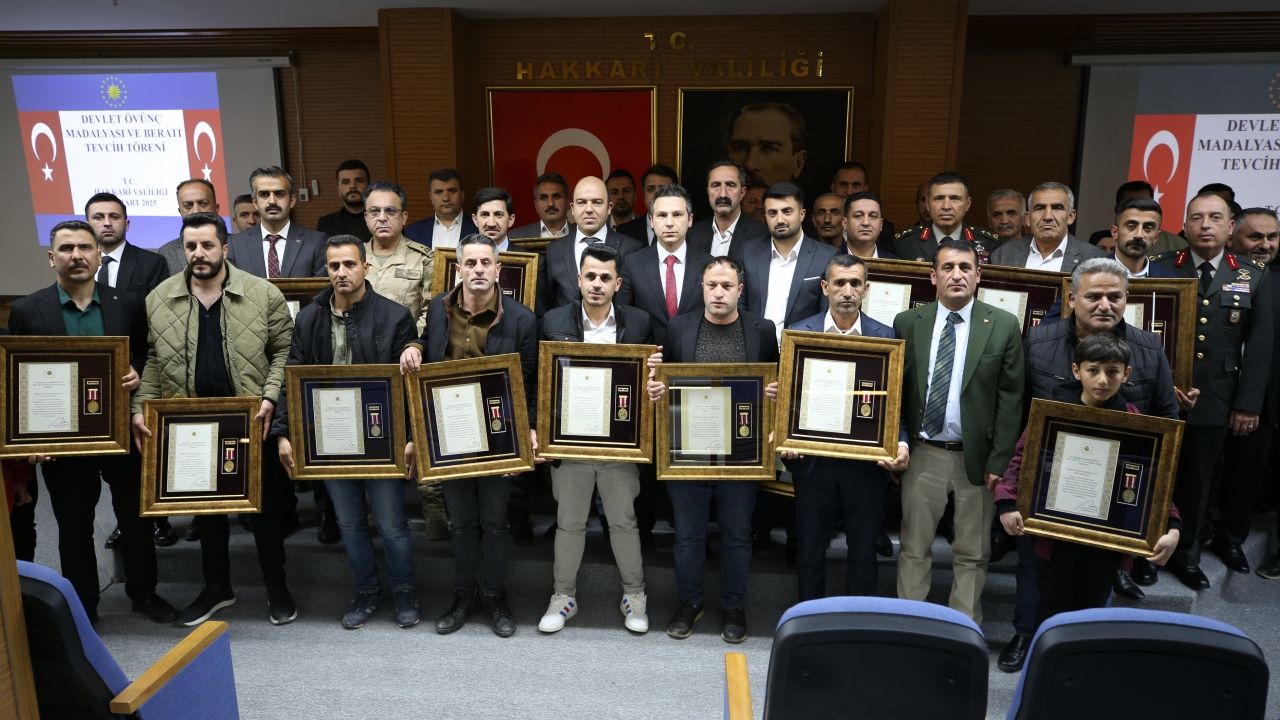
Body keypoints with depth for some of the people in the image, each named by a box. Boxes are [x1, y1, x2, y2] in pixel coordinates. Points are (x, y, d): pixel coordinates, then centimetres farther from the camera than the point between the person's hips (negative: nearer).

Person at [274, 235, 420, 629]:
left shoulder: (394, 316, -8)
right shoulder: (308, 319, 3)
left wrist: (412, 436, -15)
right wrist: (283, 433, -3)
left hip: (381, 438, -3)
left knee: (391, 524, 6)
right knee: (350, 524, 16)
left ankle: (404, 593, 27)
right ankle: (366, 592, 34)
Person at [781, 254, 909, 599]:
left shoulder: (885, 336, -2)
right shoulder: (799, 333, -2)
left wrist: (901, 443, -19)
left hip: (868, 462, 0)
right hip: (812, 459, 0)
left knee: (863, 552, 14)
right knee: (810, 549, 14)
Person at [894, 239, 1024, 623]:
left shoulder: (1004, 325, -2)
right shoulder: (908, 322, 1)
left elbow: (1011, 400, -3)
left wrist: (999, 461, -7)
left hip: (977, 456, -1)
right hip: (923, 454, 1)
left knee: (972, 554, 11)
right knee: (914, 548, 9)